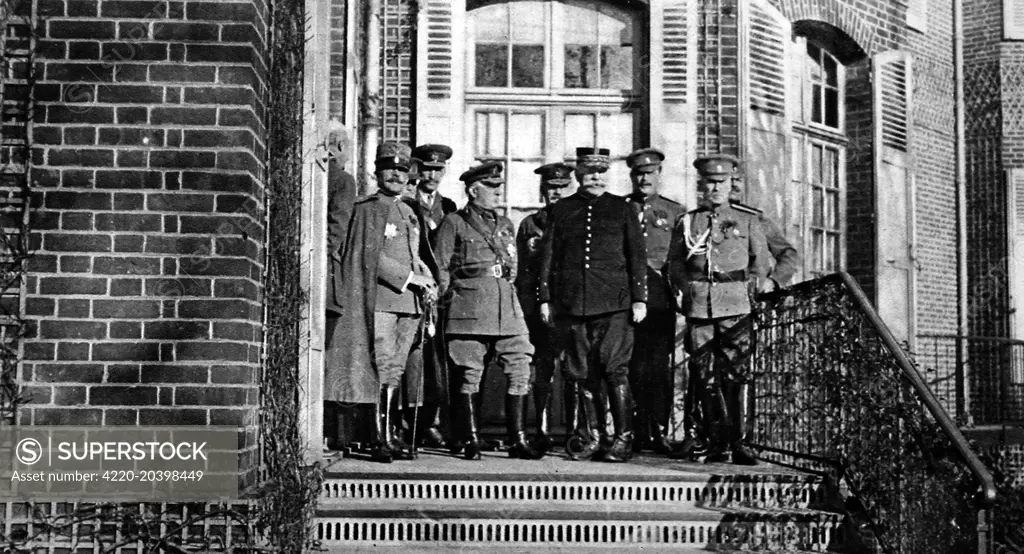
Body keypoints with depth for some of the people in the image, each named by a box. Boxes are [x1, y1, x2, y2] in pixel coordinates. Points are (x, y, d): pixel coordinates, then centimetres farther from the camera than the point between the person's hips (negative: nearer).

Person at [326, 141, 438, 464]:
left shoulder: (409, 213, 21)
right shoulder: (367, 209, -1)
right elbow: (371, 257, -10)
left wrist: (428, 283, 5)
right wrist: (411, 278, -12)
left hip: (410, 302, 6)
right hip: (380, 300, -6)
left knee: (396, 370, 7)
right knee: (381, 368, -9)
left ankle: (391, 434, 11)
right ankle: (380, 439, -6)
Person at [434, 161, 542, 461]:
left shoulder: (506, 225, 19)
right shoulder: (454, 223, 4)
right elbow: (441, 268, 3)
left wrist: (506, 286, 16)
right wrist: (449, 300, -1)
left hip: (507, 308, 5)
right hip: (469, 309, -5)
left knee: (520, 371, -3)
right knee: (470, 376, -2)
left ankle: (517, 440, 3)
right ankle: (470, 442, 6)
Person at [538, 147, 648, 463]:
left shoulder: (621, 209, 9)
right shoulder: (561, 210, 12)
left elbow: (637, 256, 6)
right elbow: (548, 257, 12)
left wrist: (639, 299, -1)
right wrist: (545, 298, 6)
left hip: (614, 304, -2)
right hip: (573, 304, 2)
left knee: (615, 369, -8)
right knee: (581, 373, 6)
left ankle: (624, 438, 0)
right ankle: (588, 437, 17)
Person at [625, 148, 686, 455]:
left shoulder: (675, 212, 14)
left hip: (661, 297, 0)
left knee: (661, 365, -3)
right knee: (633, 366, -2)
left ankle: (659, 431, 3)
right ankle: (636, 432, 4)